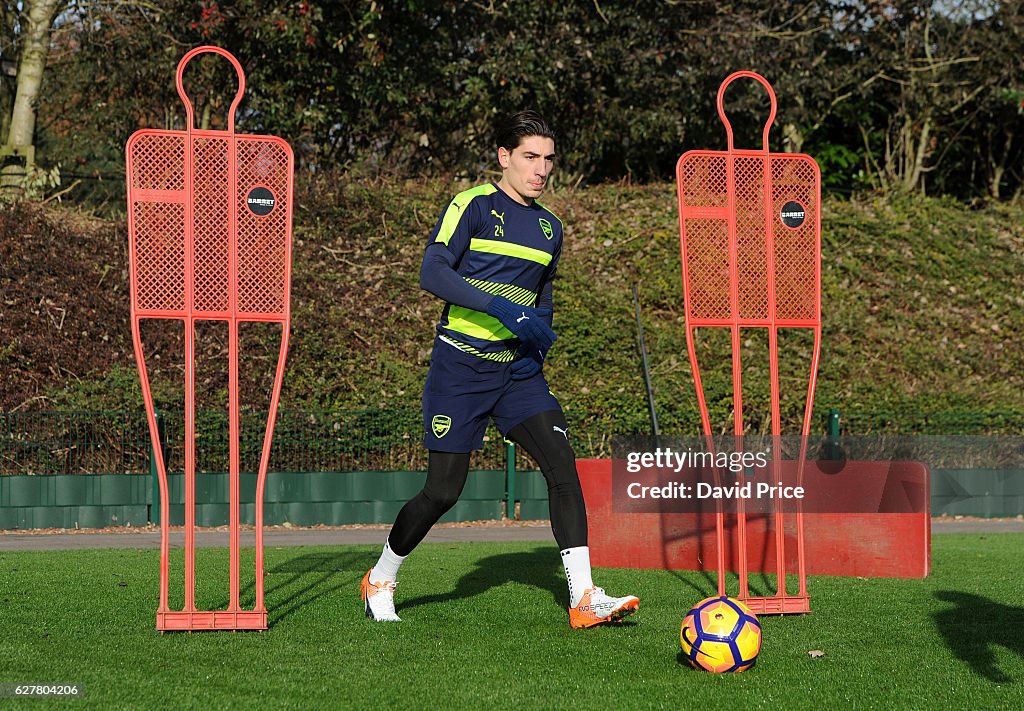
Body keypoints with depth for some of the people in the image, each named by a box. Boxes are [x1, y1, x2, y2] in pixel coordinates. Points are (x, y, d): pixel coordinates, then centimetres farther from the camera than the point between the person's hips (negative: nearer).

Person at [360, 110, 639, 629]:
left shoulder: (549, 227, 13)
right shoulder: (473, 205, -6)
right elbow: (432, 273, -18)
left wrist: (540, 334, 5)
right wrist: (500, 306, -26)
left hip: (518, 370, 5)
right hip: (461, 364, -5)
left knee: (561, 460, -14)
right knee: (444, 490, -4)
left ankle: (584, 598, -15)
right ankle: (380, 581, 20)